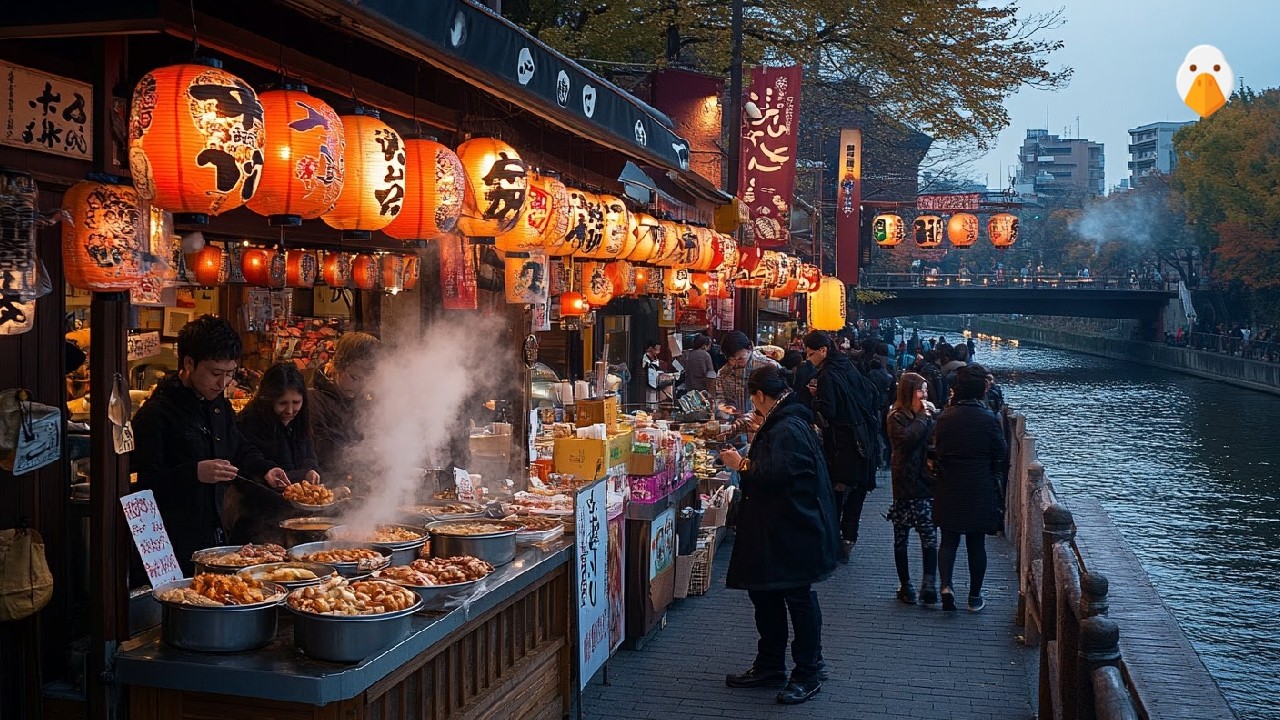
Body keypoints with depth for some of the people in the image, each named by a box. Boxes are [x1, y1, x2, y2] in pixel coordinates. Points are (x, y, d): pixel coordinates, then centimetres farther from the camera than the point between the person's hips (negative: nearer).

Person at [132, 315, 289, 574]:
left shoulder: (220, 406, 12)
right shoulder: (155, 414, -14)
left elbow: (240, 450, 26)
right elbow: (143, 482, -18)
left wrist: (265, 469, 7)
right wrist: (194, 473, -27)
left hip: (216, 533, 8)